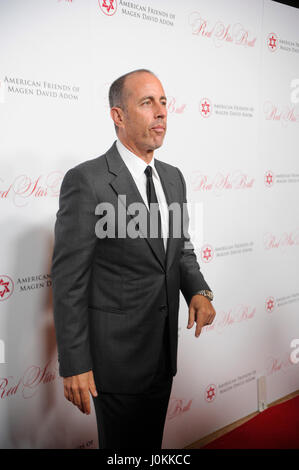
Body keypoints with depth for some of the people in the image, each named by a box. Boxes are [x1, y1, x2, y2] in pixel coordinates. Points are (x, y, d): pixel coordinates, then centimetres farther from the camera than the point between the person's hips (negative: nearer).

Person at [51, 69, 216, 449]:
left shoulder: (173, 177, 6)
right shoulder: (86, 181, -17)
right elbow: (68, 279, -16)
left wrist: (198, 291, -7)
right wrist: (74, 365, -15)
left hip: (164, 351, 7)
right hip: (117, 356, -6)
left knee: (152, 443, 24)